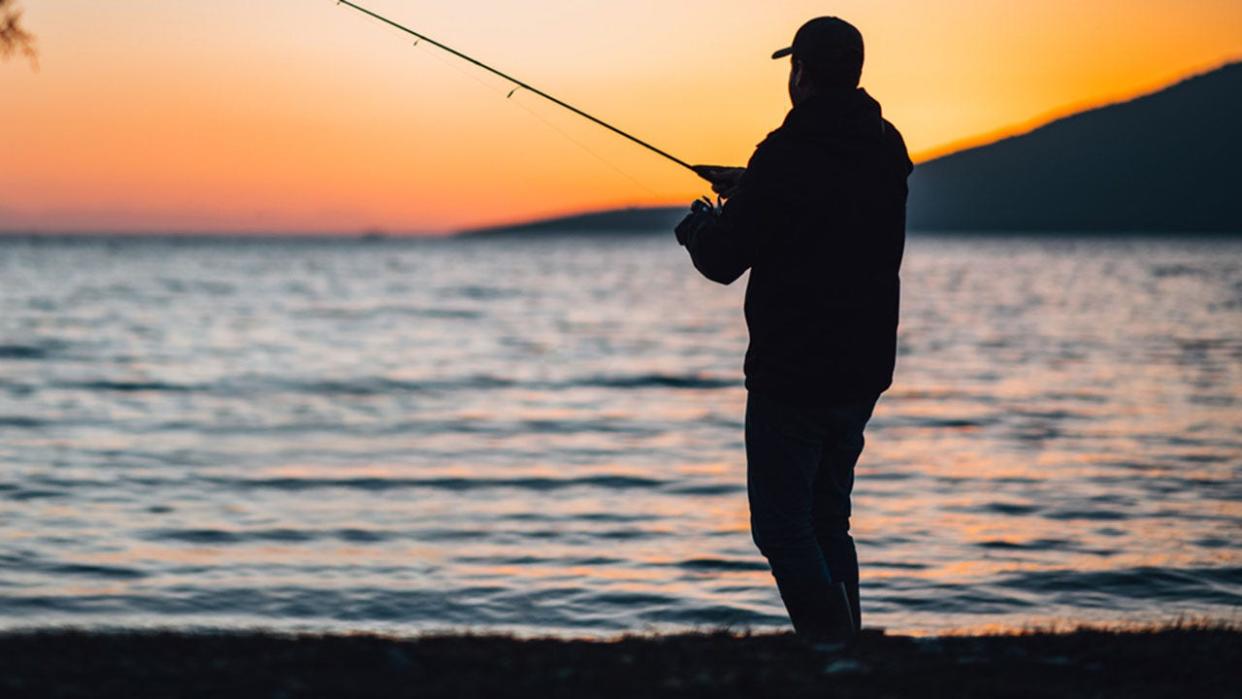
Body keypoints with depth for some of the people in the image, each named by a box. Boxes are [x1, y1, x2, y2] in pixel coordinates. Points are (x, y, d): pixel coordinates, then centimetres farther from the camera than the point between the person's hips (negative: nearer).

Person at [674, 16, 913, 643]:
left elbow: (723, 261, -11)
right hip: (862, 374, 7)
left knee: (783, 529, 0)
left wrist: (698, 225, 11)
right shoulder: (887, 151, 5)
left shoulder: (786, 155, -18)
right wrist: (747, 187, 30)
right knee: (827, 521, 18)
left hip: (791, 376, -7)